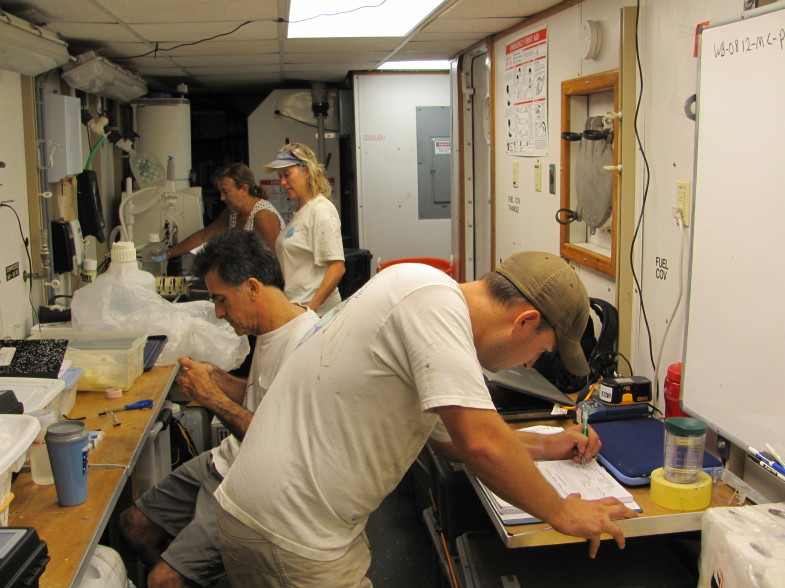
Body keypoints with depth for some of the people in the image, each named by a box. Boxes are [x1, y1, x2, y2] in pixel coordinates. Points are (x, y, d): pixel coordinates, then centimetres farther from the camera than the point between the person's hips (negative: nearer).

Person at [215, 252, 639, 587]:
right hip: (288, 535, -9)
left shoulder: (433, 304, 11)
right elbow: (480, 444, -26)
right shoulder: (432, 295, -20)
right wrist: (562, 513, -11)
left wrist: (545, 446, 21)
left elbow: (449, 438, 23)